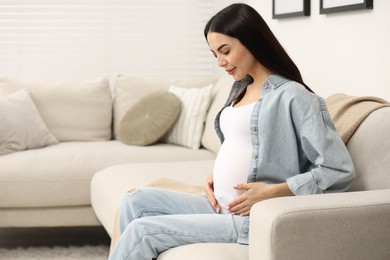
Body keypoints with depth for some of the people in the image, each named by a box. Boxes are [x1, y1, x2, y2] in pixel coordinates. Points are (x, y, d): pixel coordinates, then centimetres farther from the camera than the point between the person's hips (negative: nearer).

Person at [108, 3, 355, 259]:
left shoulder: (292, 95, -12)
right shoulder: (241, 89, 14)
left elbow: (340, 171, -16)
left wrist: (272, 192, -19)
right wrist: (215, 177, 5)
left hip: (252, 219, -9)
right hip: (220, 207, 9)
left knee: (141, 231, -14)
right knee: (136, 201, -1)